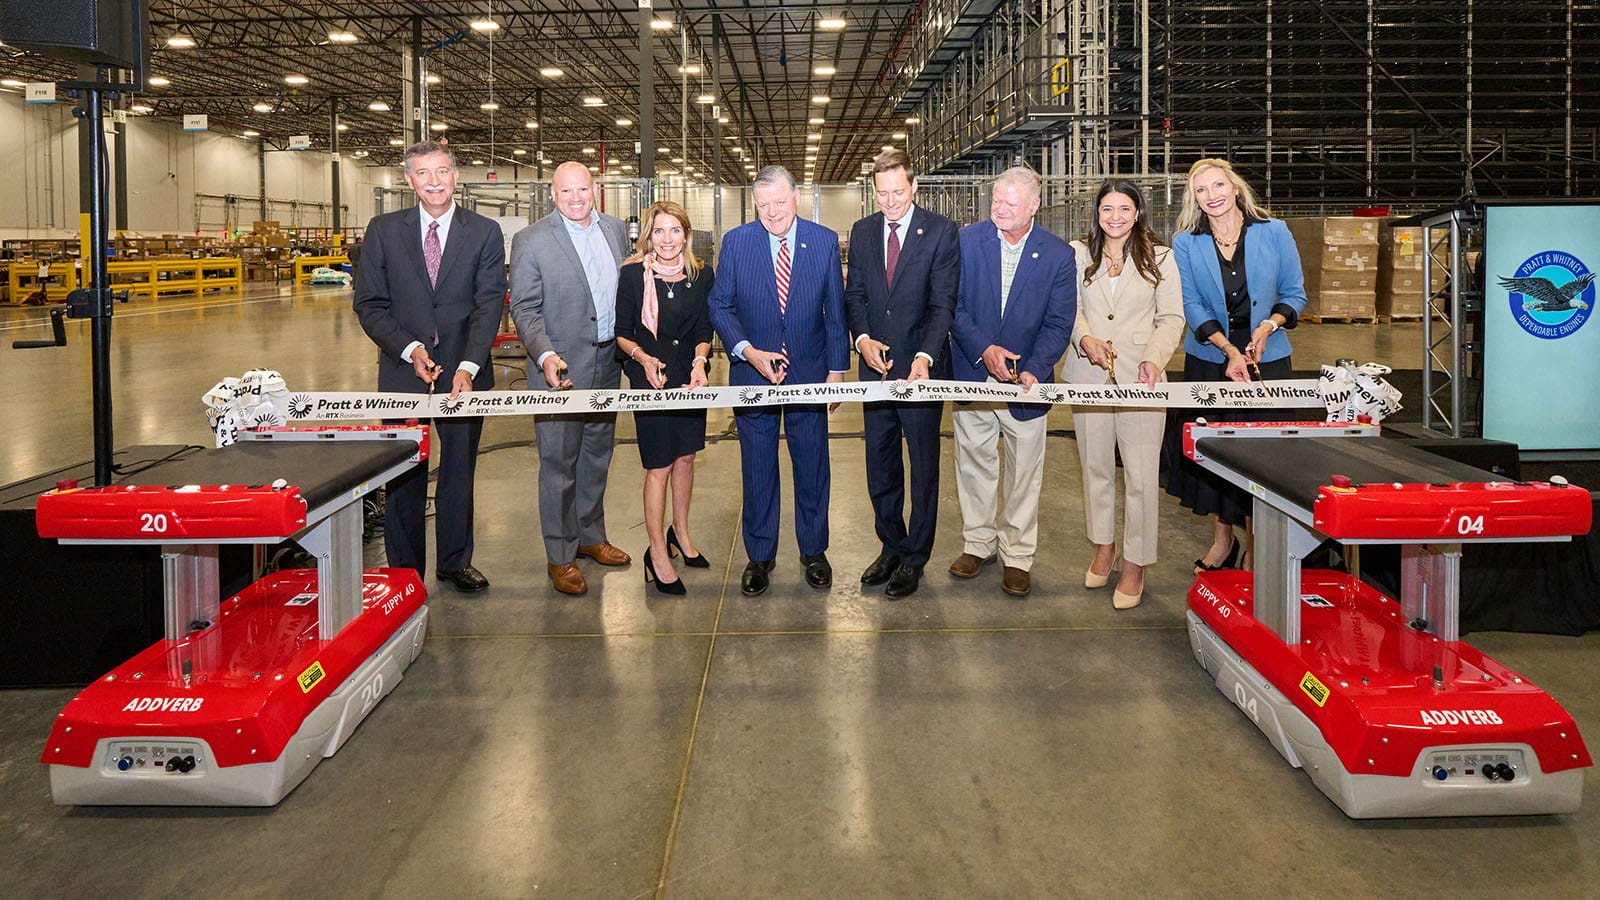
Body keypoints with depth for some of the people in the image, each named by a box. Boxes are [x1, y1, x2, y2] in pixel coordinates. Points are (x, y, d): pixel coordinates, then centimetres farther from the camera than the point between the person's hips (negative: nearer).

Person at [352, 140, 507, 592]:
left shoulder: (484, 232, 2)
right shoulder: (384, 230, 4)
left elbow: (488, 304, -6)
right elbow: (369, 303, 1)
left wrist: (468, 368, -19)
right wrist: (410, 349, -14)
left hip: (465, 372, 0)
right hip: (403, 370, 0)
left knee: (460, 470, 11)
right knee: (403, 475, 5)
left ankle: (456, 562, 26)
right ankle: (404, 571, 16)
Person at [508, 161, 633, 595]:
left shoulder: (615, 229, 7)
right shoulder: (531, 241, -9)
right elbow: (524, 308, -11)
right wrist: (546, 355, -25)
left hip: (607, 364, 6)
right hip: (562, 368, -6)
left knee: (596, 456, 18)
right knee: (559, 463, 1)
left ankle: (590, 535, 34)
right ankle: (559, 556, 11)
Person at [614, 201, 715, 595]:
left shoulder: (701, 275, 1)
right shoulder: (633, 274, -7)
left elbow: (704, 329, 2)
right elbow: (622, 331, -4)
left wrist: (700, 362, -16)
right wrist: (644, 358, -21)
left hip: (690, 375, 4)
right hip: (649, 378, -4)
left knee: (686, 456, 14)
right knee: (659, 464, -3)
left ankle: (680, 531, 35)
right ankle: (657, 552, 8)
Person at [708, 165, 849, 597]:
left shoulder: (825, 241, -1)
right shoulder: (736, 242, -3)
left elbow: (835, 310, 4)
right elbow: (720, 305, -1)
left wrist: (837, 368, 0)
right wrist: (748, 351, -15)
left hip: (810, 372, 1)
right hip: (753, 370, 0)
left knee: (812, 467, 9)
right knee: (758, 471, 8)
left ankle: (813, 552, 26)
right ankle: (759, 557, 21)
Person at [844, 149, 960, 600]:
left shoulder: (941, 232, -7)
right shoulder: (862, 232, 8)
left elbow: (943, 302, -12)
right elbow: (855, 293, 9)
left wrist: (924, 356, -25)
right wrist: (863, 338, -11)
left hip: (921, 365, -5)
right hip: (876, 364, 5)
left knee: (923, 465, 5)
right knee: (879, 464, 13)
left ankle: (914, 558, 16)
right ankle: (890, 547, 29)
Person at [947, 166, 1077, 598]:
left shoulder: (1058, 254, -5)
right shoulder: (966, 241, -4)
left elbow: (1059, 323, -6)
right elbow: (952, 304, -5)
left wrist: (1034, 370, -20)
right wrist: (983, 349, -17)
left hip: (1026, 380, 0)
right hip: (971, 373, 1)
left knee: (1023, 471, 6)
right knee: (974, 462, 11)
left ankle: (1017, 555, 20)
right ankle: (978, 542, 28)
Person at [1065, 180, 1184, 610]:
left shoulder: (1159, 258, 5)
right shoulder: (1078, 254, 8)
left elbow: (1172, 318, 4)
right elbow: (1070, 307, 8)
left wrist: (1154, 359, -12)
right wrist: (1085, 339, -12)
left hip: (1140, 377, -2)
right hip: (1089, 373, 2)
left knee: (1142, 473, -4)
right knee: (1095, 465, 11)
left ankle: (1135, 563, 6)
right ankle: (1104, 546, 28)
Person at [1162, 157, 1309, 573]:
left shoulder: (1273, 233, 0)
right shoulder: (1186, 244, 1)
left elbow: (1294, 294, 4)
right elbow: (1192, 306, -5)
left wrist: (1268, 326, -15)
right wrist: (1229, 351, -17)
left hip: (1267, 360, -1)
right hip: (1208, 360, 1)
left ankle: (1255, 548, 14)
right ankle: (1222, 538, 24)